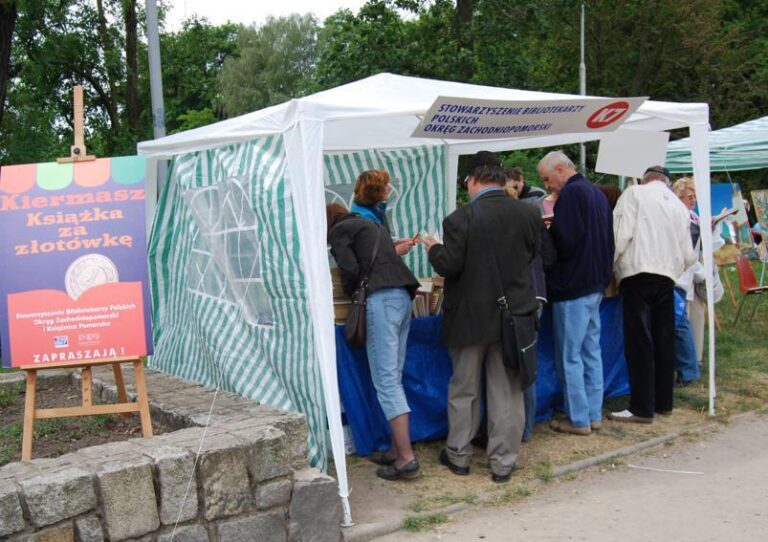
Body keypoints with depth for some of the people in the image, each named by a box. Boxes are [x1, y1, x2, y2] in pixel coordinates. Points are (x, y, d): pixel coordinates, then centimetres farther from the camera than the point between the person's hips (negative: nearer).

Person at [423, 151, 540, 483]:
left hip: (470, 317, -3)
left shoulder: (461, 219, -16)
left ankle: (458, 455, 25)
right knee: (507, 393, 10)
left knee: (463, 390, 14)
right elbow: (531, 257, 9)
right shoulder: (528, 214, -3)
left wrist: (433, 248, 4)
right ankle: (502, 462, 17)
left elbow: (448, 266, -15)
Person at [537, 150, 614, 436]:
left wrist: (545, 229, -3)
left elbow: (564, 243, -21)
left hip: (573, 286, -9)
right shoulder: (596, 193, 14)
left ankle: (578, 419, 4)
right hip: (596, 283, 9)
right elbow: (606, 240, 19)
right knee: (591, 351, 14)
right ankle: (594, 414, 20)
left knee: (570, 356, -1)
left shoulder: (571, 193, -15)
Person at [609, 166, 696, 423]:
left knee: (639, 343, -4)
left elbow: (621, 234, -10)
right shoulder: (680, 206, 18)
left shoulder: (634, 193, 1)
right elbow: (688, 255, 17)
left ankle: (642, 408, -2)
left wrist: (608, 267, 0)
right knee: (664, 341, 12)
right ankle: (663, 402, 20)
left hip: (638, 275, -6)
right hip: (667, 277, 6)